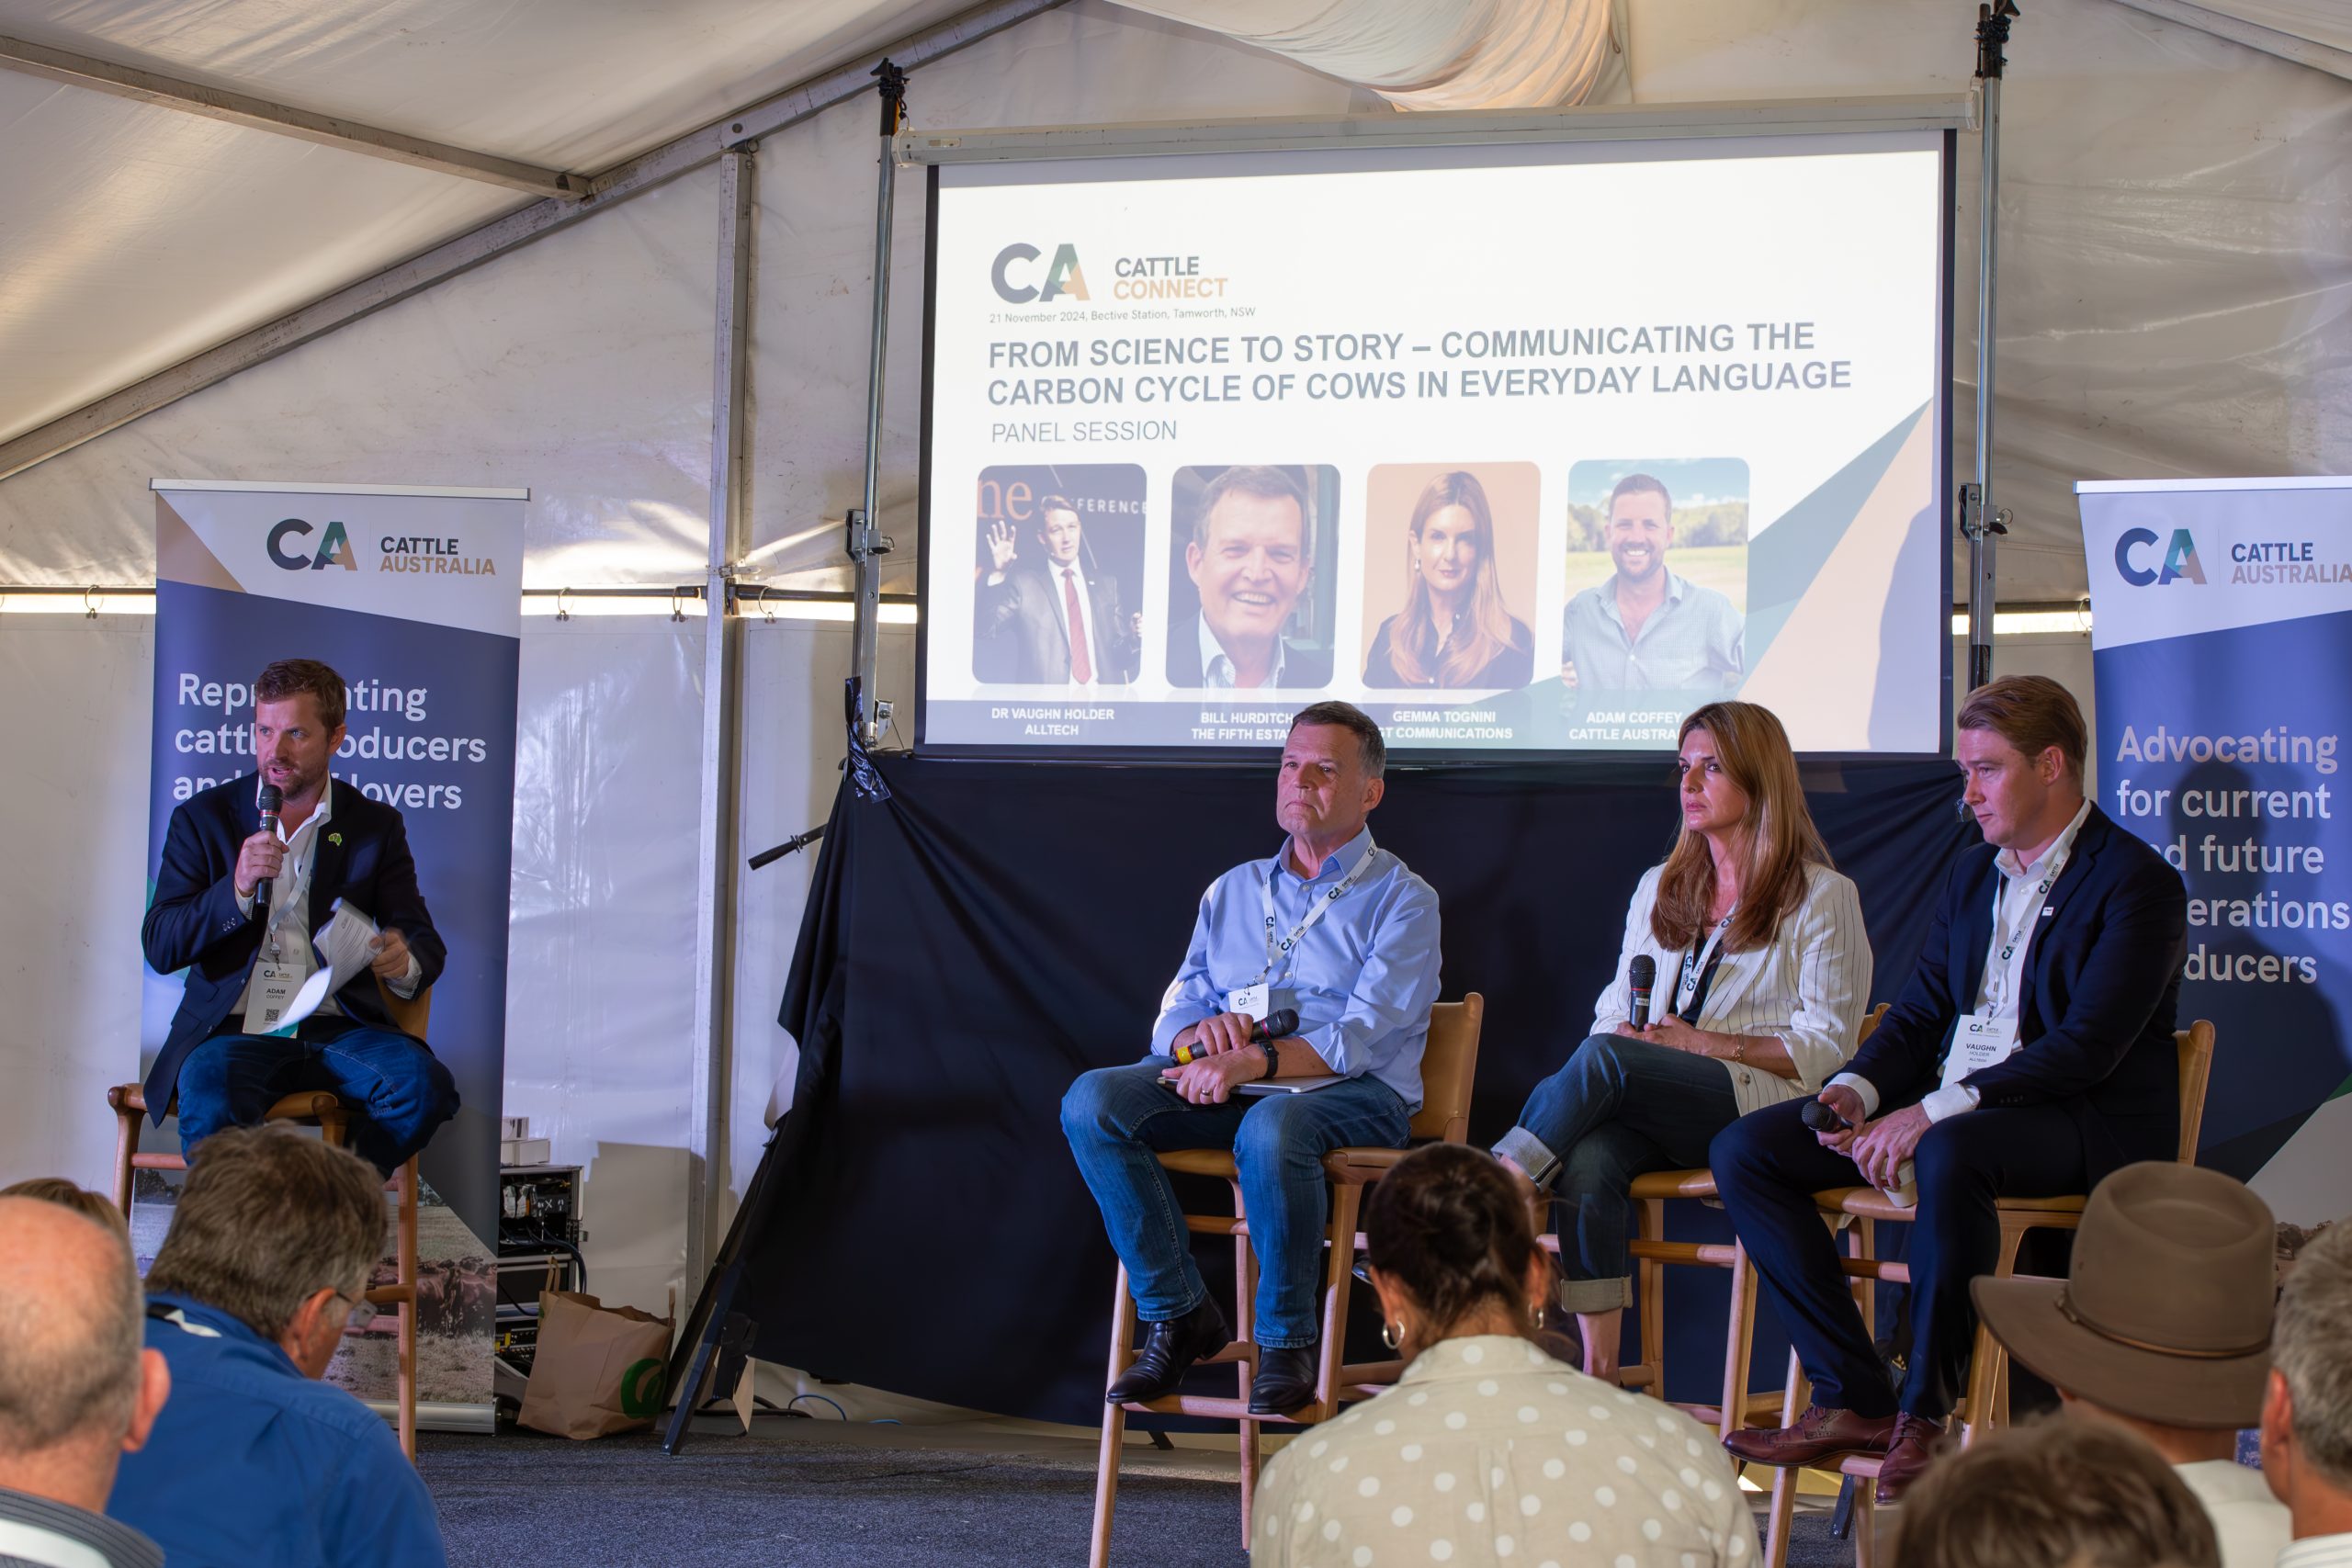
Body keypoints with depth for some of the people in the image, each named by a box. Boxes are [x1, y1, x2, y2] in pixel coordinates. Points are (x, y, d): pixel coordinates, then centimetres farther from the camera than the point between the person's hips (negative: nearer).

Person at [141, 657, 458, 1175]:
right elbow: (160, 948, 2)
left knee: (426, 1085, -28)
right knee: (210, 1100, -36)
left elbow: (425, 944, 7)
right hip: (235, 1030, -2)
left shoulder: (377, 827, 12)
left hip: (338, 1028, 2)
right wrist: (237, 890, -15)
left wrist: (405, 962, -19)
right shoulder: (204, 818, 10)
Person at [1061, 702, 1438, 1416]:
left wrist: (1255, 1061, -25)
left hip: (1352, 1096, -5)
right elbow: (1173, 1016, 16)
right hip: (1228, 1084, 5)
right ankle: (1176, 1315, -15)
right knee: (1092, 1101, -21)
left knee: (1269, 1128, -40)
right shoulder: (1233, 890, 22)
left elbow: (1365, 1039, -10)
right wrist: (1201, 1031, -11)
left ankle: (1287, 1343, -22)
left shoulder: (1400, 898, 5)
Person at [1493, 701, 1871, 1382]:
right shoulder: (1659, 888, 24)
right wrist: (1620, 1032, -2)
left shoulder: (1822, 897, 5)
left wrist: (1704, 1043, -11)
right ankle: (1598, 1373, -34)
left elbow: (1826, 1047, -1)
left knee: (1604, 1060, -32)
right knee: (1587, 1164, -32)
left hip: (1760, 1105, -5)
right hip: (1645, 1107, 5)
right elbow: (1616, 1010, 23)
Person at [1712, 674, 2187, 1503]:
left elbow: (2087, 1047, -19)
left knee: (1950, 1154, -41)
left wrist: (1936, 1112, -25)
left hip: (2087, 1124, -8)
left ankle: (1924, 1411, -25)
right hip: (1950, 1107, 8)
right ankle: (1852, 1399, -12)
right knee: (1744, 1148, -8)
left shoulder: (2137, 881, -8)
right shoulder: (1973, 873, 18)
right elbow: (1918, 1015, 17)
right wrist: (1858, 1089, -6)